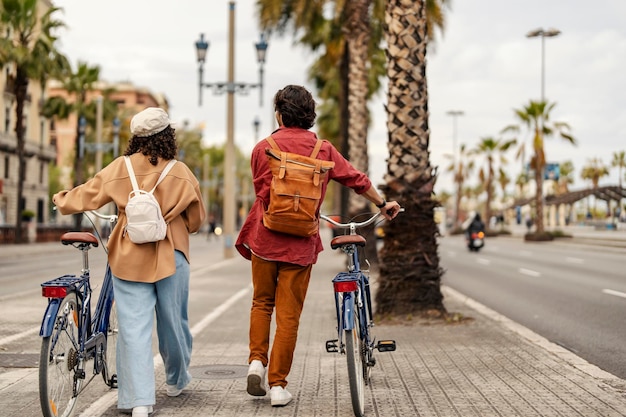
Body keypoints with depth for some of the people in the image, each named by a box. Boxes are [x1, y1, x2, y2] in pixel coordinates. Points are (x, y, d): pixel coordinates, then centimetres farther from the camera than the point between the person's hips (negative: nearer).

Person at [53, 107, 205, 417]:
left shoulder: (120, 169, -4)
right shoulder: (181, 174, -4)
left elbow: (86, 196, 5)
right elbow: (196, 219, 5)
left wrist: (61, 200, 26)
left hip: (129, 259, 0)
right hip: (171, 257, 0)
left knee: (134, 328, -1)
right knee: (173, 322, 17)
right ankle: (176, 380, 37)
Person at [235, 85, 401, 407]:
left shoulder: (263, 148, -1)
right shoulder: (323, 150, 1)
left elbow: (262, 193, 7)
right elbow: (356, 180, 8)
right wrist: (383, 205, 25)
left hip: (265, 238, 0)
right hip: (300, 244, 0)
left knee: (262, 302, 19)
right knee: (289, 314, 4)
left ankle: (257, 361, 4)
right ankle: (277, 384, 6)